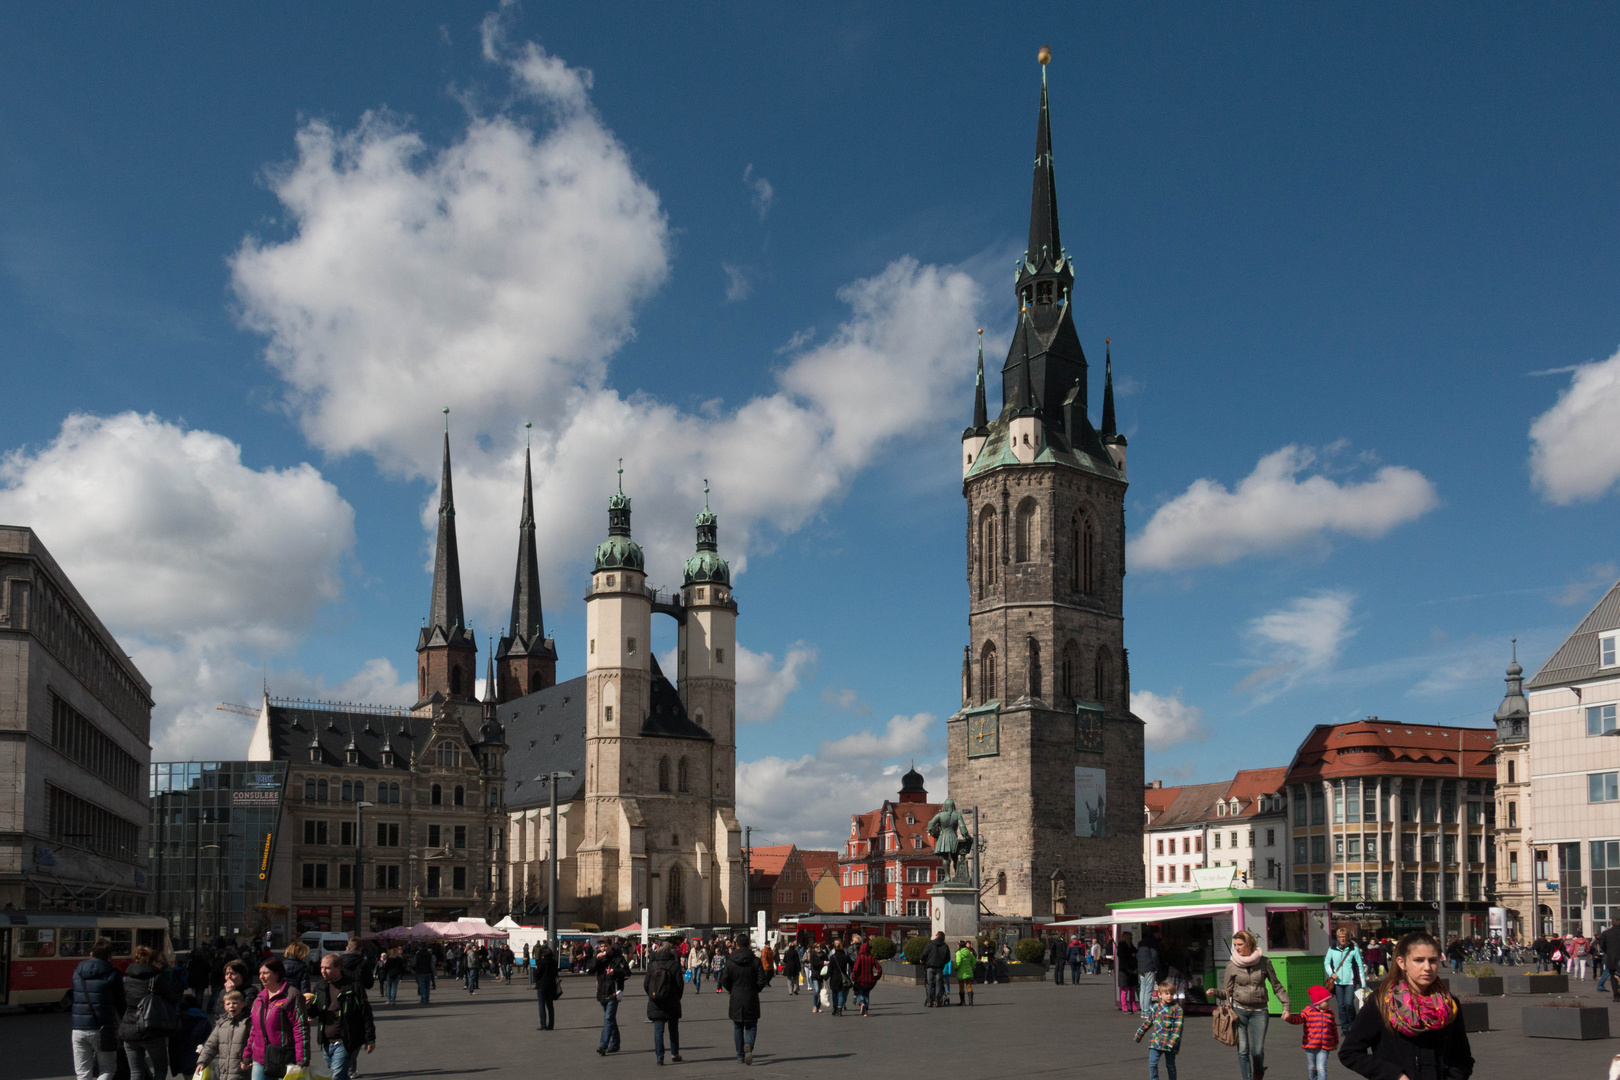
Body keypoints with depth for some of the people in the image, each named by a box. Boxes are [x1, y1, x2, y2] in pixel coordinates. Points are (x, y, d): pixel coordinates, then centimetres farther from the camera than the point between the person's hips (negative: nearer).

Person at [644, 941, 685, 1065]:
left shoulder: (651, 966, -2)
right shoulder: (674, 965, -8)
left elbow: (645, 984, -1)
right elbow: (680, 983, -8)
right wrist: (678, 997, 9)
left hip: (655, 1004, 1)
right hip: (672, 1003, -1)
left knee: (658, 1030, 3)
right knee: (673, 1029, 16)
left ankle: (659, 1056, -3)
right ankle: (674, 1054, 25)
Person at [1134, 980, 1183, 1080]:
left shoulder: (1177, 1009, -3)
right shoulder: (1155, 1007, 6)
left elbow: (1178, 1027, -9)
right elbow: (1147, 1022, 16)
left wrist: (1173, 1042, -19)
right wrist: (1139, 1035, 20)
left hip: (1170, 1042, -2)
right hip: (1156, 1041, 2)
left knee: (1170, 1065, 7)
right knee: (1152, 1063, -8)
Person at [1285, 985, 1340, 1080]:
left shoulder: (1330, 1013, 6)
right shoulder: (1308, 1011, -5)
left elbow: (1334, 1028, 16)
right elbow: (1298, 1019, -18)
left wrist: (1335, 1043, 24)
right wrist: (1289, 1018, -40)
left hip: (1324, 1047, 0)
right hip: (1310, 1046, 0)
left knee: (1321, 1068, -12)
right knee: (1312, 1068, 15)